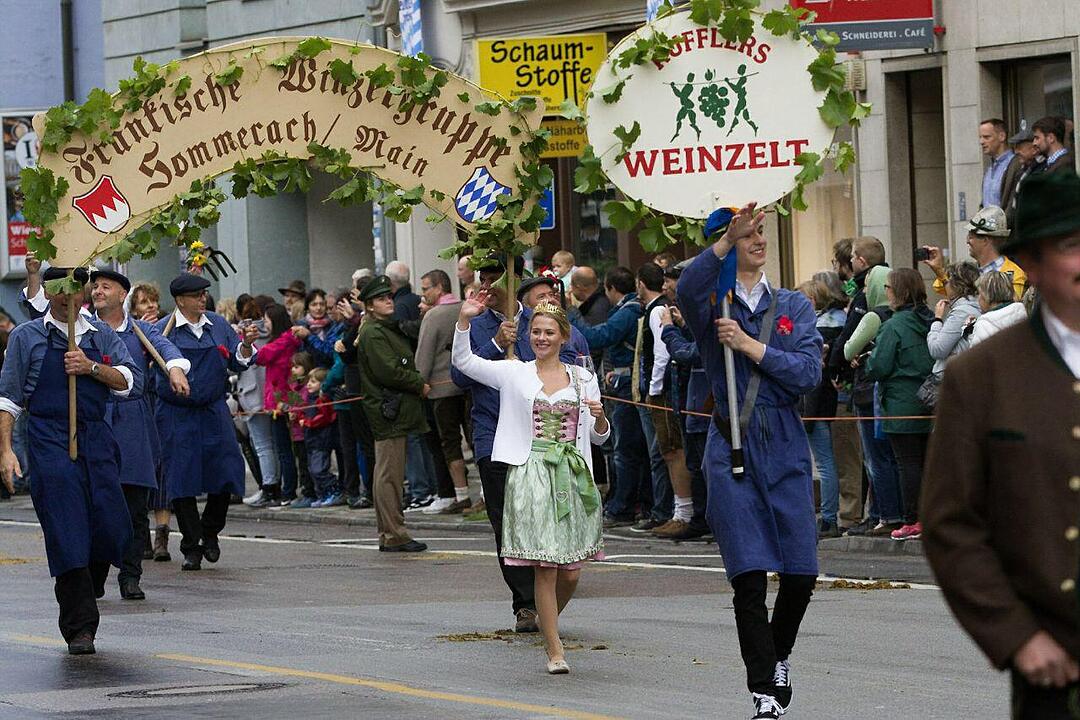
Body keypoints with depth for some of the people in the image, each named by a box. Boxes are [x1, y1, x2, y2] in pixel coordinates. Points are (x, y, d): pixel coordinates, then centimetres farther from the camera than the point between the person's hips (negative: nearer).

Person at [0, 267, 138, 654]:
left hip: (96, 440, 3)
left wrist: (90, 367, -11)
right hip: (50, 443, -3)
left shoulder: (101, 335, 14)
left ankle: (86, 589, 24)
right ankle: (79, 627, -7)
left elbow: (130, 381, 5)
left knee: (113, 530, -5)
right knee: (67, 534, -10)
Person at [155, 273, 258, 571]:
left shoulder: (218, 325, 7)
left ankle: (210, 532, 23)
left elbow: (238, 364, 11)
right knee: (182, 480, -1)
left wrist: (246, 345, -9)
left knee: (226, 475, -2)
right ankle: (191, 547, 9)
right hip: (176, 415, -3)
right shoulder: (162, 329, -6)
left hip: (213, 412, 3)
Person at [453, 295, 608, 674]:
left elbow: (598, 437, 17)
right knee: (545, 567, -9)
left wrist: (599, 417, -5)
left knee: (571, 572, 3)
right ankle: (554, 650, -3)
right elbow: (464, 361, -3)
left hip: (572, 476, 3)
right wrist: (464, 320, -16)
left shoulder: (583, 379, 12)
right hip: (531, 475, -3)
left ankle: (548, 621, 34)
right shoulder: (514, 374, 6)